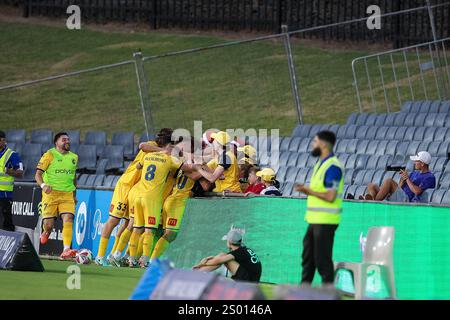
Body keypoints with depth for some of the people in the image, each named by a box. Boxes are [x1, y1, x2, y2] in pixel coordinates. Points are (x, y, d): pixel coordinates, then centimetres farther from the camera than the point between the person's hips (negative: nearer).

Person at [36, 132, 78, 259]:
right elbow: (38, 174, -5)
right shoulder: (49, 155, -2)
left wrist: (74, 194, 26)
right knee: (48, 224, -5)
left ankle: (66, 250, -23)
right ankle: (46, 232, 33)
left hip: (67, 195, 3)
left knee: (68, 219, -17)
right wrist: (43, 185, -25)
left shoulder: (74, 157, 14)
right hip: (51, 193, -3)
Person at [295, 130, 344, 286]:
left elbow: (330, 196, -22)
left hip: (325, 221, -10)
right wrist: (306, 189, 6)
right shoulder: (321, 164, 16)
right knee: (307, 256, 16)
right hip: (315, 220, 10)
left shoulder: (333, 167, -16)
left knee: (322, 259, -6)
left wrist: (309, 191, -13)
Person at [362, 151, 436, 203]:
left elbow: (417, 191, -14)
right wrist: (402, 180, 2)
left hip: (407, 199, -9)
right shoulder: (414, 173, 29)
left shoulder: (430, 177, 0)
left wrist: (407, 179, -2)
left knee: (389, 181, -28)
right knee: (371, 186, -3)